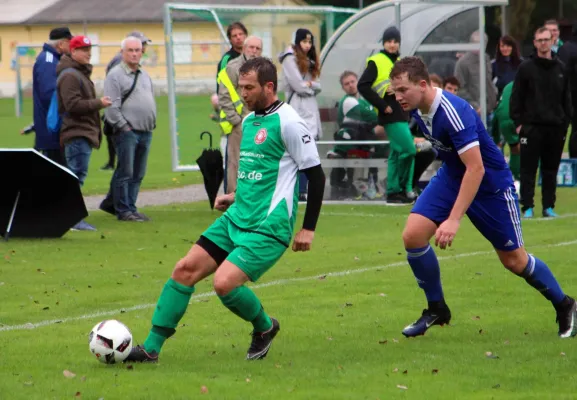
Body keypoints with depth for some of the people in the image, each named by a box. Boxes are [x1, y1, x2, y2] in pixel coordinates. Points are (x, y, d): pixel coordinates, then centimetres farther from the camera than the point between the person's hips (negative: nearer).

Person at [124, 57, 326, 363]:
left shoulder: (288, 122, -12)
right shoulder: (249, 120, 14)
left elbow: (315, 174, -10)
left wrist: (308, 228, -9)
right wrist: (236, 197, 14)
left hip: (268, 228, -8)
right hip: (236, 219, 8)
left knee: (224, 283, -22)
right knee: (185, 269, -3)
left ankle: (264, 327, 8)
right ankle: (151, 347, 2)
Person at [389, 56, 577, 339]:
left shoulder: (453, 112, -34)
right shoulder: (417, 109, -8)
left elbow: (476, 169, -36)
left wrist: (453, 220, -39)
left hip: (491, 182, -7)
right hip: (451, 176, 7)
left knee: (514, 260, 3)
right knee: (413, 235, -13)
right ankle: (436, 310, 5)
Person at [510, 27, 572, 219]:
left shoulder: (560, 68, 10)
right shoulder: (526, 68, 0)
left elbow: (566, 98, 14)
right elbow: (516, 97, -1)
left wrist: (566, 122, 7)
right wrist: (518, 122, -7)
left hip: (556, 127, 3)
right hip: (532, 126, -3)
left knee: (551, 169, 7)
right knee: (528, 169, -2)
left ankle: (548, 206, 13)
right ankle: (528, 207, 0)